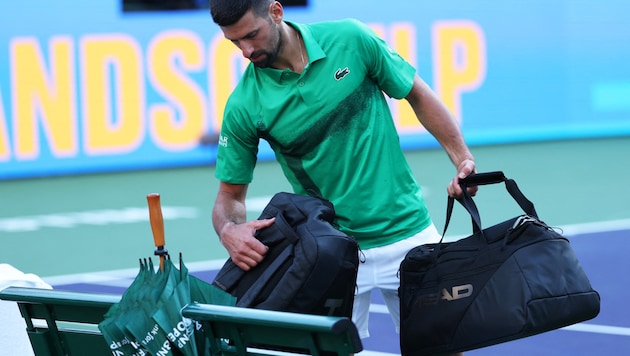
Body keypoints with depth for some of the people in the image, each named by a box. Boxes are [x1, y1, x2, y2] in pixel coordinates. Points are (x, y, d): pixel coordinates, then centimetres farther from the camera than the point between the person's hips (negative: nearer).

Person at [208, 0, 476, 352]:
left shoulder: (351, 39, -8)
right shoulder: (244, 106, -9)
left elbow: (417, 95, 4)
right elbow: (230, 195, -1)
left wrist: (463, 158, -5)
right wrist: (229, 230, -23)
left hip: (407, 230, 0)